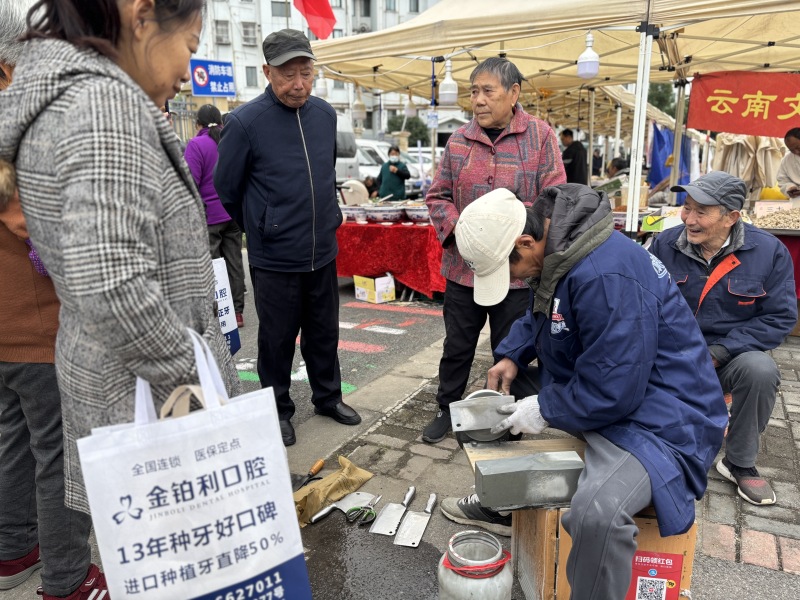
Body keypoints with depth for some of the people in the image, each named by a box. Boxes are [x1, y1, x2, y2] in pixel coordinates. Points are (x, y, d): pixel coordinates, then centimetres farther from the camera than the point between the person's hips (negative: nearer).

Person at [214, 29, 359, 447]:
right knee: (278, 338, 9)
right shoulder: (245, 122, -13)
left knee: (324, 332, 17)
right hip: (274, 258, -4)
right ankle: (278, 409, 29)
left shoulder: (325, 114, 3)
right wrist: (261, 227, 9)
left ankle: (328, 397, 36)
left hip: (323, 252, 5)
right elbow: (226, 188, -2)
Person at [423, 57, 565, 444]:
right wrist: (455, 228, -11)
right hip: (463, 266, 3)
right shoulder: (459, 139, 5)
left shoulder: (540, 136, -4)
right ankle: (447, 409, 36)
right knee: (457, 346, 16)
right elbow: (438, 195, 7)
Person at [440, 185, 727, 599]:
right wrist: (511, 357, 0)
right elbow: (537, 317, 17)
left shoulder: (606, 276, -31)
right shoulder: (553, 246, -1)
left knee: (597, 512, -35)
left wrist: (545, 410, -17)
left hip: (657, 416, -10)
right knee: (500, 393, 18)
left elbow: (613, 392, -29)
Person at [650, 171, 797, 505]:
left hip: (730, 355, 0)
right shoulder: (665, 244, -4)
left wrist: (718, 352, -18)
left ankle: (740, 464, -4)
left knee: (761, 371, -33)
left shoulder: (769, 251, -6)